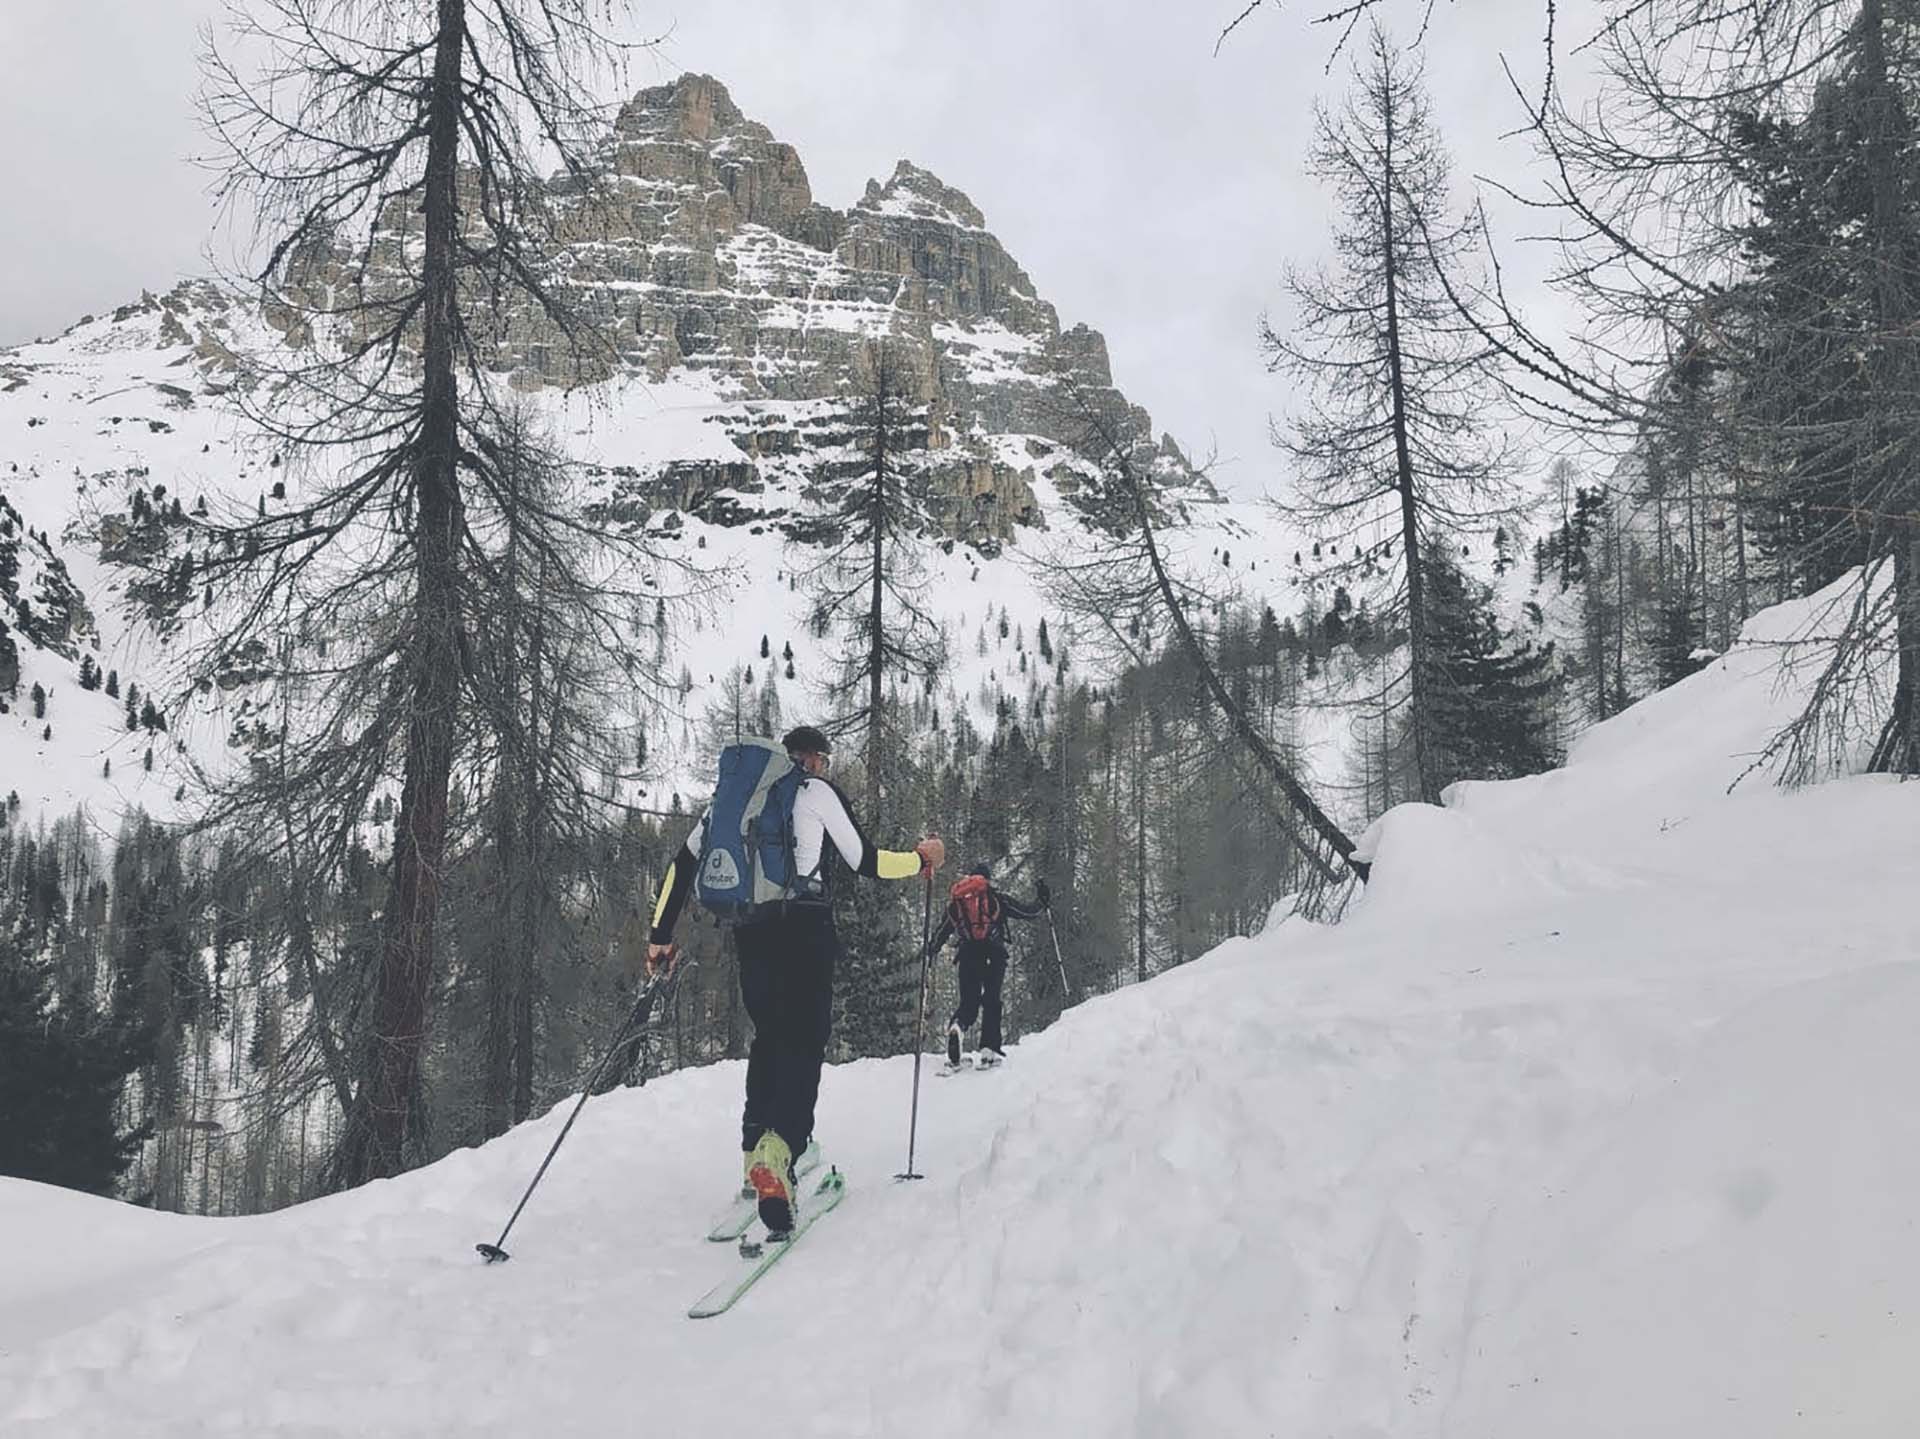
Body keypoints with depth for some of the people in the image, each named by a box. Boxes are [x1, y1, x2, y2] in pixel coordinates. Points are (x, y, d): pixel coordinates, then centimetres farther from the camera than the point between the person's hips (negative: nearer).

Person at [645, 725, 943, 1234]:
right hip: (805, 929, -5)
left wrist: (661, 935, 17)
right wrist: (921, 858, 21)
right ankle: (777, 1152, -29)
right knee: (803, 1043, -8)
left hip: (750, 932, 5)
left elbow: (685, 862, 15)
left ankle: (757, 1149, 17)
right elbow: (866, 862, 3)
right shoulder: (818, 790, 4)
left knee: (769, 1037, 21)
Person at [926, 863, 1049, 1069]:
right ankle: (988, 1050, -5)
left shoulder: (955, 902, 16)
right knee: (991, 1001, 5)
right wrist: (1042, 901, 26)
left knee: (968, 1002, 6)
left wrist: (932, 951, 38)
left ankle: (957, 1026, -27)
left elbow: (942, 933, 22)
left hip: (967, 956, 2)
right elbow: (1028, 912, 8)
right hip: (994, 955, -2)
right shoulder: (997, 898, 7)